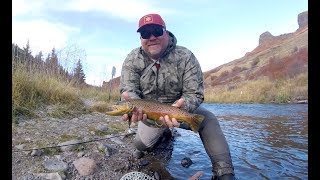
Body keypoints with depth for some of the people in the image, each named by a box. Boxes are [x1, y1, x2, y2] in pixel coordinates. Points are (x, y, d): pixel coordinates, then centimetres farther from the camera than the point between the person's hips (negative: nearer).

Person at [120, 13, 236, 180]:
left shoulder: (185, 57, -20)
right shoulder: (132, 60, -14)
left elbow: (194, 94, -23)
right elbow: (128, 90, -21)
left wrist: (179, 108, -45)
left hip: (178, 108, -2)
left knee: (209, 120, -23)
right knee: (141, 144, 0)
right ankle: (162, 133, 34)